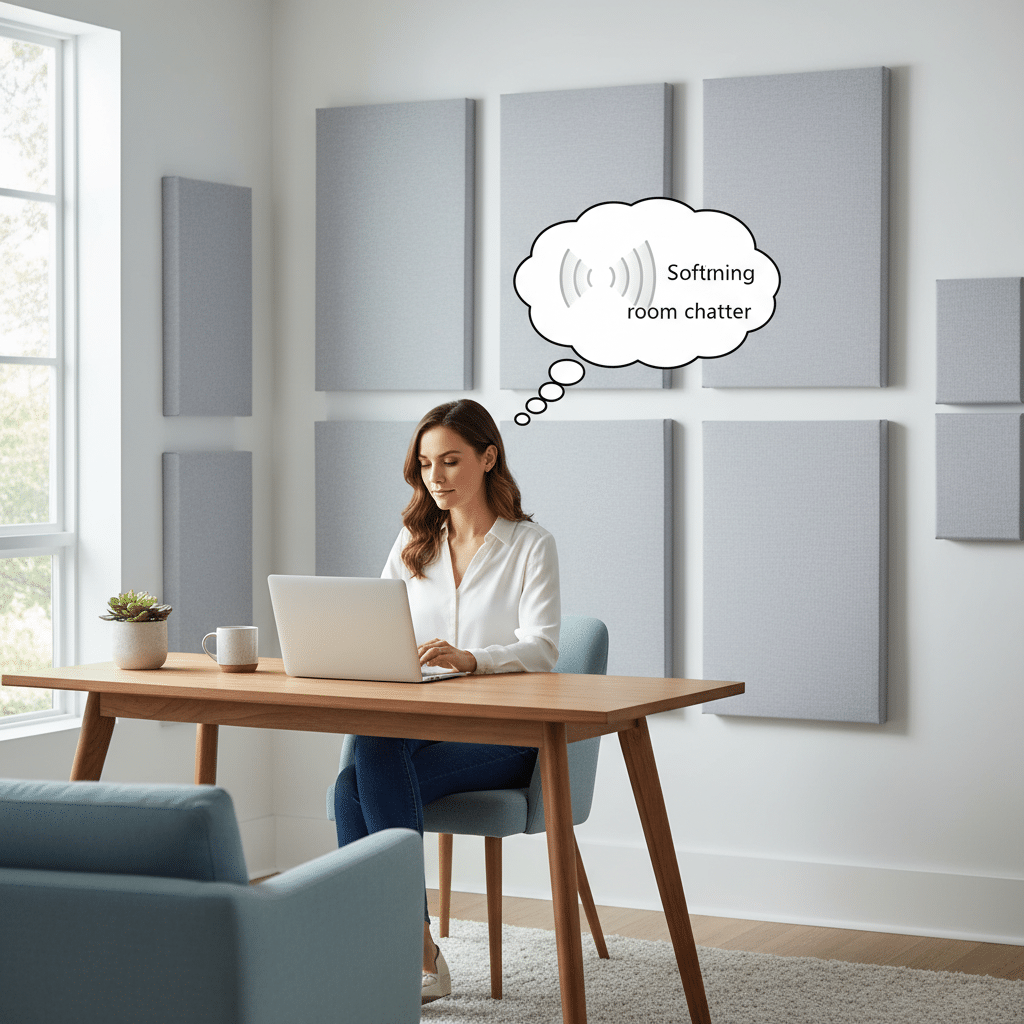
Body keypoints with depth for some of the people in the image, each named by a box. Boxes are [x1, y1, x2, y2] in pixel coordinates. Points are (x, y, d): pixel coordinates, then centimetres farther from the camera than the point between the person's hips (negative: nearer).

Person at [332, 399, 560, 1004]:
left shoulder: (531, 545, 1)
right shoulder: (414, 543, 17)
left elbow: (541, 649, -14)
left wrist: (467, 658, -33)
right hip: (420, 723, 4)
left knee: (375, 760, -31)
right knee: (354, 785, -29)